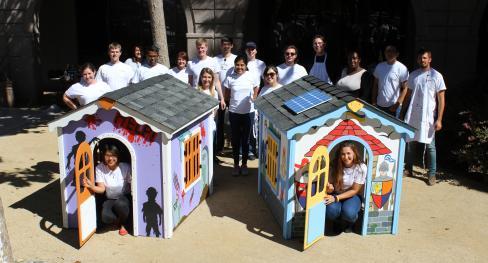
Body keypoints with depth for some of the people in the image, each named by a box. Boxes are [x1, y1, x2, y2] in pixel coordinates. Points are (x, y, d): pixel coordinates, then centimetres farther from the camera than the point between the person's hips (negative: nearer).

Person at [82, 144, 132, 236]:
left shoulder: (125, 167, -16)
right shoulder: (99, 168, -12)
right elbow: (102, 189, -15)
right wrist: (91, 186, -35)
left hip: (124, 198, -2)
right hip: (109, 199, 2)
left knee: (120, 204, -38)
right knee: (105, 217, -29)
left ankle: (123, 224, -3)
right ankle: (123, 220, 7)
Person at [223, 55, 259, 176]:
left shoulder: (251, 77, -4)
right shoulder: (230, 78, -5)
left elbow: (256, 91, 9)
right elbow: (227, 96, 5)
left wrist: (251, 100, -2)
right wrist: (235, 102, 1)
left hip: (248, 112, 0)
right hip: (234, 113, 0)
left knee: (245, 139, 10)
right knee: (235, 139, 8)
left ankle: (244, 164, 23)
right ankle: (236, 164, 21)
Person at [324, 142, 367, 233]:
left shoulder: (361, 168, -17)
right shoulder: (335, 166, -11)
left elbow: (354, 190, -14)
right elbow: (330, 188, -5)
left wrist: (336, 198, -25)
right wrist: (330, 189, -32)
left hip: (352, 196, -1)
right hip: (336, 195, 2)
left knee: (348, 212, -34)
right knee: (331, 211, -32)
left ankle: (348, 223, 6)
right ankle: (338, 222, 8)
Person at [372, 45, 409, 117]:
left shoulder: (402, 68, -8)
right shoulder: (379, 66, 7)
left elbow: (404, 88, -8)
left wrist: (397, 104, -14)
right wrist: (373, 101, 7)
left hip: (393, 106, -4)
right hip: (379, 105, 4)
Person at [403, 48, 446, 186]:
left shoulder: (436, 76, -6)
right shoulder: (413, 75, 7)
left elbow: (441, 99, -6)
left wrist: (439, 119, -12)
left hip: (428, 117, -4)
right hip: (412, 116, 4)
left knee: (430, 146, 0)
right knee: (410, 142, 11)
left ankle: (432, 173, 10)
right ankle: (408, 168, 26)